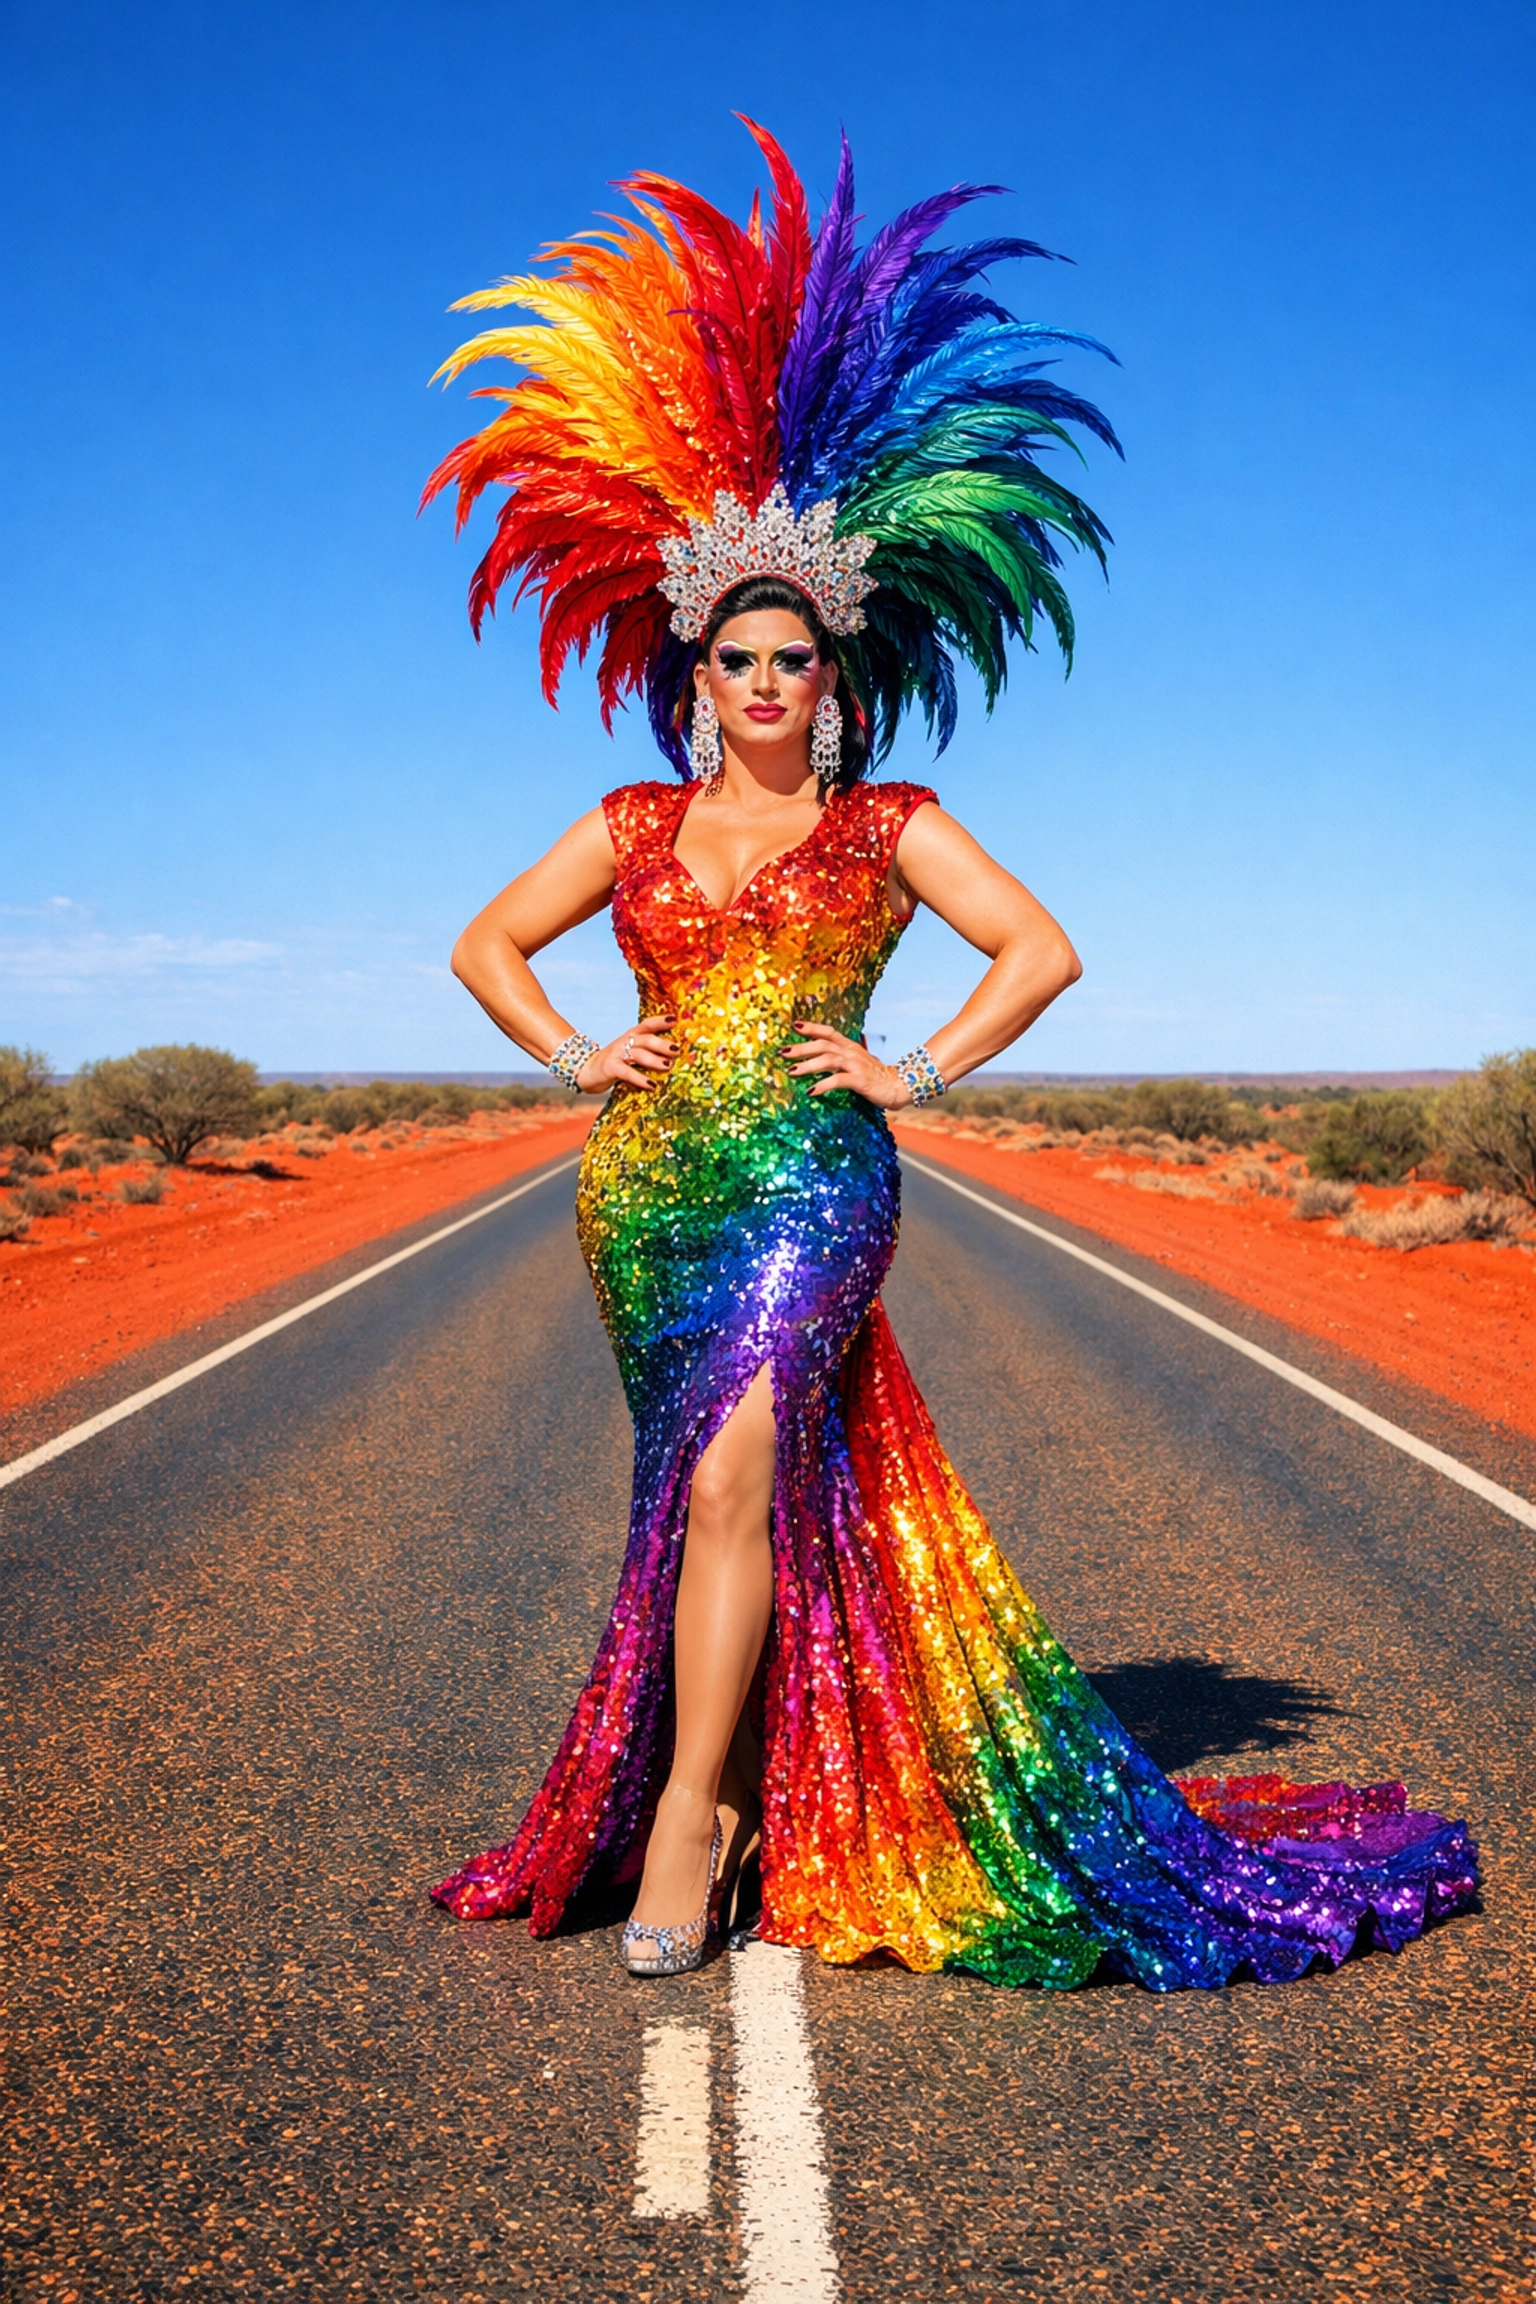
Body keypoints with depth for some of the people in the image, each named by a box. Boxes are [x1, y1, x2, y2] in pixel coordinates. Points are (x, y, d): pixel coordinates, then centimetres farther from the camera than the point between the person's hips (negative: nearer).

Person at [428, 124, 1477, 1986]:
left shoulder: (888, 826, 5)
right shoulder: (632, 825, 12)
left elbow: (1044, 950, 3)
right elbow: (484, 947, 18)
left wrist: (916, 1074, -4)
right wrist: (577, 1059, 5)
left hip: (809, 1180, -4)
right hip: (645, 1188, 4)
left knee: (732, 1466, -21)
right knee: (712, 1484, 10)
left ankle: (690, 1812, -13)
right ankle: (745, 1781, 23)